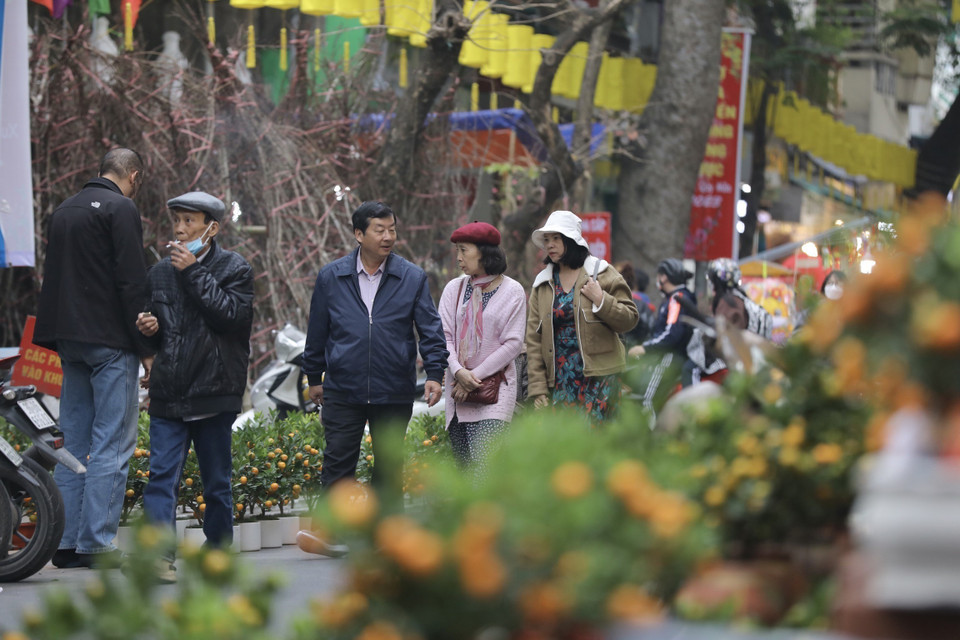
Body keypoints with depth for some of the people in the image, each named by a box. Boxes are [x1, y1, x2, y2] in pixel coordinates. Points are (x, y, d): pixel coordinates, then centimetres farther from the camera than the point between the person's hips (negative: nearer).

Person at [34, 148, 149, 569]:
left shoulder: (63, 211, 18)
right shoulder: (121, 210, -8)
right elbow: (132, 282, -14)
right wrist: (145, 346, -11)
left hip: (70, 341, 8)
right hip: (110, 342, -8)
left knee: (74, 444, 10)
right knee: (112, 445, -6)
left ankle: (65, 542, 8)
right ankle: (97, 543, -11)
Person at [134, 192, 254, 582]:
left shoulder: (235, 270, 2)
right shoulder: (160, 273, 15)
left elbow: (232, 315, -16)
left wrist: (194, 272, -14)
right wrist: (149, 328, 2)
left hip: (214, 392, -3)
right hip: (168, 392, 3)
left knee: (217, 483, 8)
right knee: (161, 476, -12)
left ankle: (218, 551, 22)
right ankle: (160, 555, -20)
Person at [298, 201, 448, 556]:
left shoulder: (412, 278, 4)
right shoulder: (331, 277, 5)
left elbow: (430, 328, 2)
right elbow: (317, 331, 12)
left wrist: (434, 373, -9)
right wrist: (314, 377, 15)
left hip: (394, 393, 0)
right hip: (343, 390, 0)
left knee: (389, 465, 7)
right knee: (338, 461, -4)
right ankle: (329, 531, 0)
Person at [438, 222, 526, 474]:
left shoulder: (512, 291, -1)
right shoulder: (454, 288, 10)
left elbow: (513, 344, -5)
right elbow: (444, 335, 4)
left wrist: (474, 377, -11)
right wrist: (458, 371, -14)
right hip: (458, 389, 5)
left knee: (483, 461, -19)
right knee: (464, 467, 3)